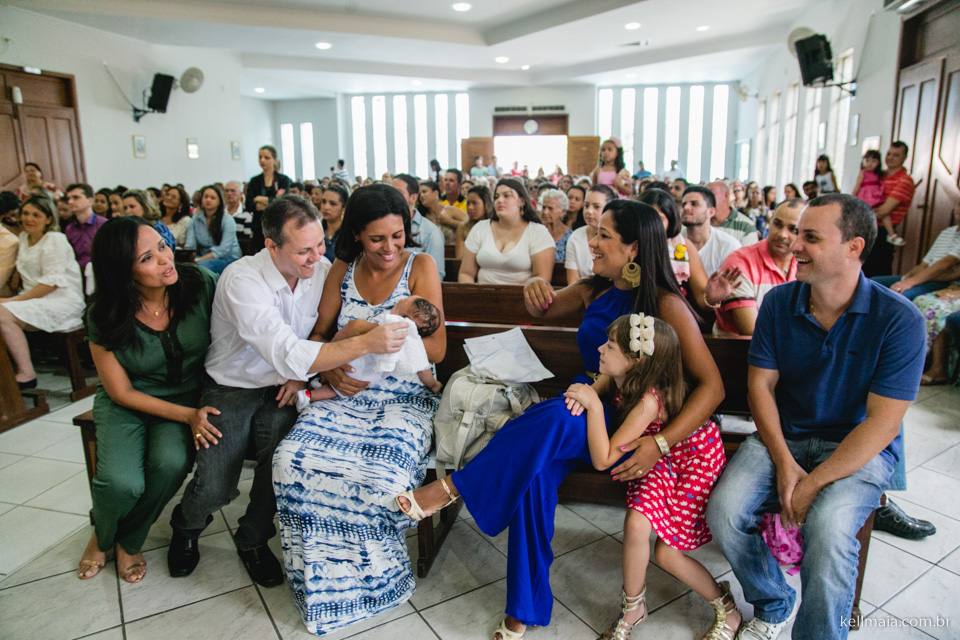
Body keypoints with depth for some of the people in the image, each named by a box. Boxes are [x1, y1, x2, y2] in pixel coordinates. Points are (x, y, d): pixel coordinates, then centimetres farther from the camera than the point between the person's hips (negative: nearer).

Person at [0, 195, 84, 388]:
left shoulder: (55, 239, -6)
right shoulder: (23, 238, 18)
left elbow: (52, 282, -14)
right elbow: (25, 275, 21)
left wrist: (16, 300, -18)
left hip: (62, 301, -8)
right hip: (33, 298, 8)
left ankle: (26, 375, -21)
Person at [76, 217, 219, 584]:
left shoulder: (200, 284, -16)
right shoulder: (104, 316, -14)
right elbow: (121, 392, -8)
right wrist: (187, 415, -18)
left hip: (189, 394, 1)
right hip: (128, 403, 0)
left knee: (171, 463, -28)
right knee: (122, 482, -24)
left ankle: (128, 541, 6)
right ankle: (103, 535, 17)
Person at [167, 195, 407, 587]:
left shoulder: (322, 271, -7)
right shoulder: (242, 280, -24)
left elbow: (326, 333, 4)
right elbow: (287, 356, -34)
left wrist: (303, 371, -15)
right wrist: (366, 343, -40)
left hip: (281, 390, 3)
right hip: (232, 389, -3)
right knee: (214, 489, -15)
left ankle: (252, 540, 10)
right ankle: (186, 527, 25)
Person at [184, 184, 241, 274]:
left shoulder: (227, 220, -5)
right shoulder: (195, 220, 9)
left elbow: (224, 249, -15)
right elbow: (189, 245, 2)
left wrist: (199, 260, -24)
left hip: (228, 258, -4)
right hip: (205, 258, 4)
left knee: (202, 265, -34)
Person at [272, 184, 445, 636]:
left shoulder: (420, 267, -2)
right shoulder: (343, 271, 9)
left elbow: (436, 348, -8)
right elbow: (318, 335, 12)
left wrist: (368, 332, -15)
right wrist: (330, 368, -9)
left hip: (404, 399, -3)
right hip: (347, 395, 4)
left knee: (380, 476, -29)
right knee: (291, 460, -21)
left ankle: (372, 578, 2)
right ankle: (317, 574, 3)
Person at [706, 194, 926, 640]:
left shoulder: (898, 319, -13)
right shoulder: (779, 302, -2)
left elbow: (883, 422, -15)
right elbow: (761, 385, -1)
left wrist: (814, 484, -21)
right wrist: (784, 463, -14)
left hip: (859, 448, -3)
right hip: (784, 436, 4)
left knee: (827, 527, -33)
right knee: (723, 509, -19)